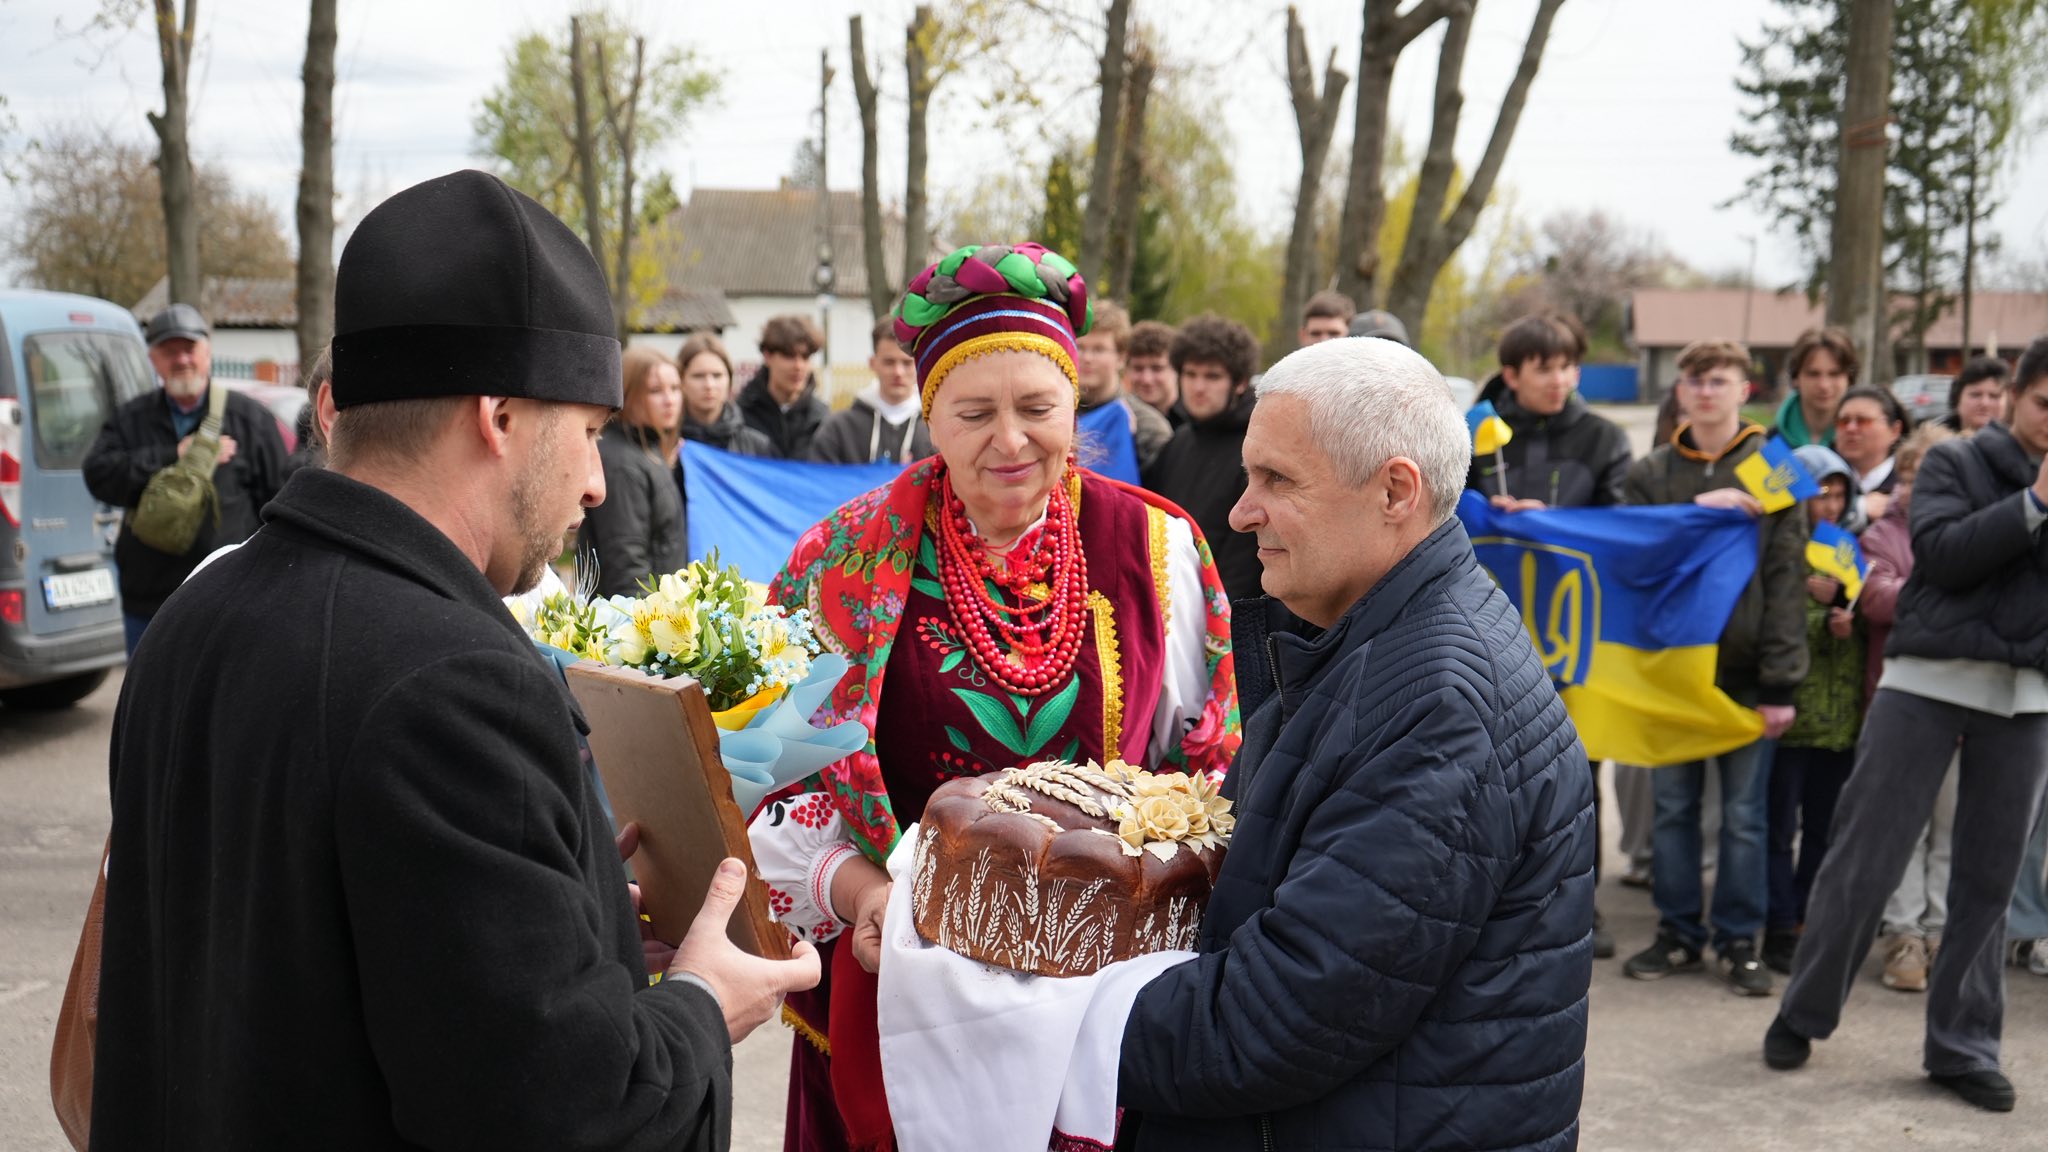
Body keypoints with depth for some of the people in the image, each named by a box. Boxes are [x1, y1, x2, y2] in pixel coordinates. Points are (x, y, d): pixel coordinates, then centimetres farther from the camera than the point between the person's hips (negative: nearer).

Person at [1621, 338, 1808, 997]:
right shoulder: (1651, 472, 7)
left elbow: (1786, 579, -5)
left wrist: (1780, 681, -10)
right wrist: (1697, 511, -18)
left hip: (1742, 667, -2)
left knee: (1743, 812, 5)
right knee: (1673, 806, 10)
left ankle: (1739, 941, 16)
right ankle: (1679, 934, 21)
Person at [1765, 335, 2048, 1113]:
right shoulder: (1955, 463, 5)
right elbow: (1941, 553, -10)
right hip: (1928, 680, -3)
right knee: (1866, 858, -1)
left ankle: (1963, 1044, 16)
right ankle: (1803, 1014, 13)